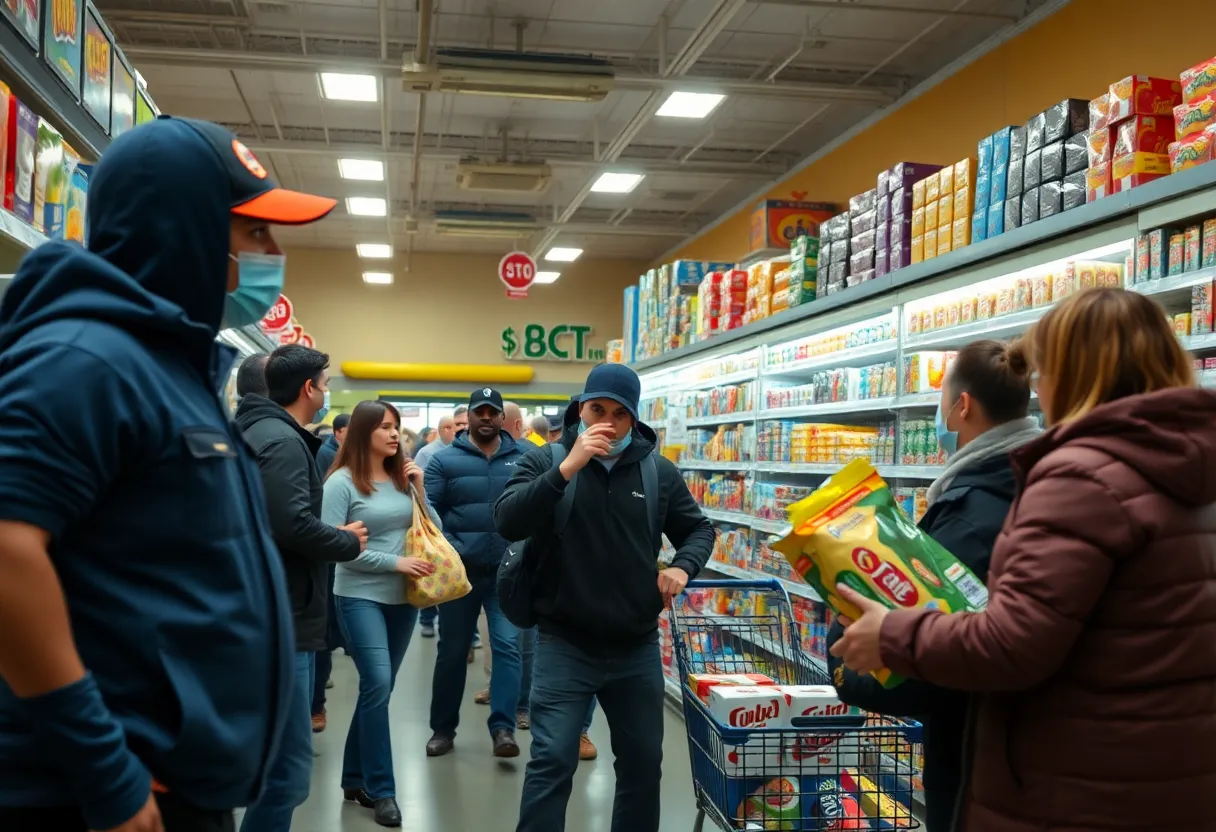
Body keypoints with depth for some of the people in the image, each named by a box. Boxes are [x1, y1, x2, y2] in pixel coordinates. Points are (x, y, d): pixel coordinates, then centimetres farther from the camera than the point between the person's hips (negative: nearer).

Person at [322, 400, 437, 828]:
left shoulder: (402, 478, 4)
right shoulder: (342, 482, -9)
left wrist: (419, 490, -5)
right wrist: (395, 562, -17)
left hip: (403, 597, 5)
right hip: (361, 596, -5)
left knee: (379, 688, 12)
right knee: (377, 684, -13)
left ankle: (356, 778, 26)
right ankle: (381, 789, 0)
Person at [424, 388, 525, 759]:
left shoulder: (523, 458, 4)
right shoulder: (444, 459, 0)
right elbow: (428, 509, -4)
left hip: (507, 570, 0)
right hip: (460, 570, 0)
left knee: (507, 645, -7)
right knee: (452, 651, 10)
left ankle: (503, 727, -1)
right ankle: (443, 728, 24)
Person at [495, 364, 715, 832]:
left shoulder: (659, 472, 3)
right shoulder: (544, 461, -4)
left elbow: (699, 528, 15)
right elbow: (508, 523, -19)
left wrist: (683, 566, -6)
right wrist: (568, 468, -26)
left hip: (638, 647, 3)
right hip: (564, 645, -3)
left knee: (643, 762, 15)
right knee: (553, 762, -5)